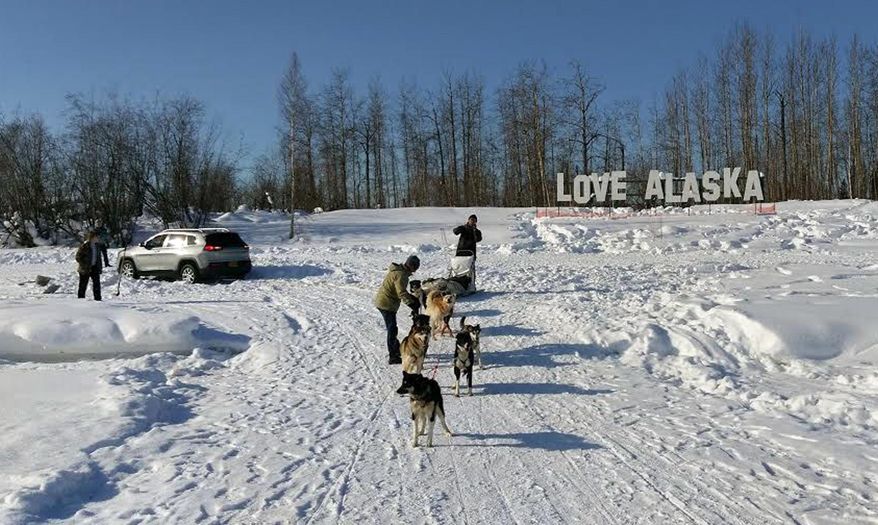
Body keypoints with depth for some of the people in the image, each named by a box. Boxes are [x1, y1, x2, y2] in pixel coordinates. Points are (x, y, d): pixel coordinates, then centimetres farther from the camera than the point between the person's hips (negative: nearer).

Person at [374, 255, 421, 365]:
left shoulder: (399, 271, 12)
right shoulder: (401, 274, -21)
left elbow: (401, 291, 18)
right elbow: (402, 293, -27)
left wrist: (413, 299, 11)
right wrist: (413, 304, -26)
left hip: (382, 301, 10)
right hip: (387, 303, -10)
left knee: (392, 328, 22)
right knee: (392, 329, -4)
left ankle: (396, 349, 36)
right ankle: (392, 357, 1)